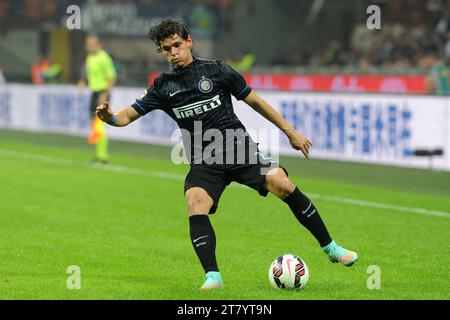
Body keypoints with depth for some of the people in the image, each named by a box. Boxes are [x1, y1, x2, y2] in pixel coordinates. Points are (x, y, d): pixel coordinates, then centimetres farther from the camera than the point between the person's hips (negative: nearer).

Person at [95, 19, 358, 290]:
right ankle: (213, 277, -26)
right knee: (196, 204, -27)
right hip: (203, 163, 2)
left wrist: (291, 132, 12)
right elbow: (129, 115, 5)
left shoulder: (216, 71, 2)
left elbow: (254, 101, 10)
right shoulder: (163, 86, 7)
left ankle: (330, 247, -9)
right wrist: (110, 117, -20)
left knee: (281, 183, -22)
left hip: (239, 148, -1)